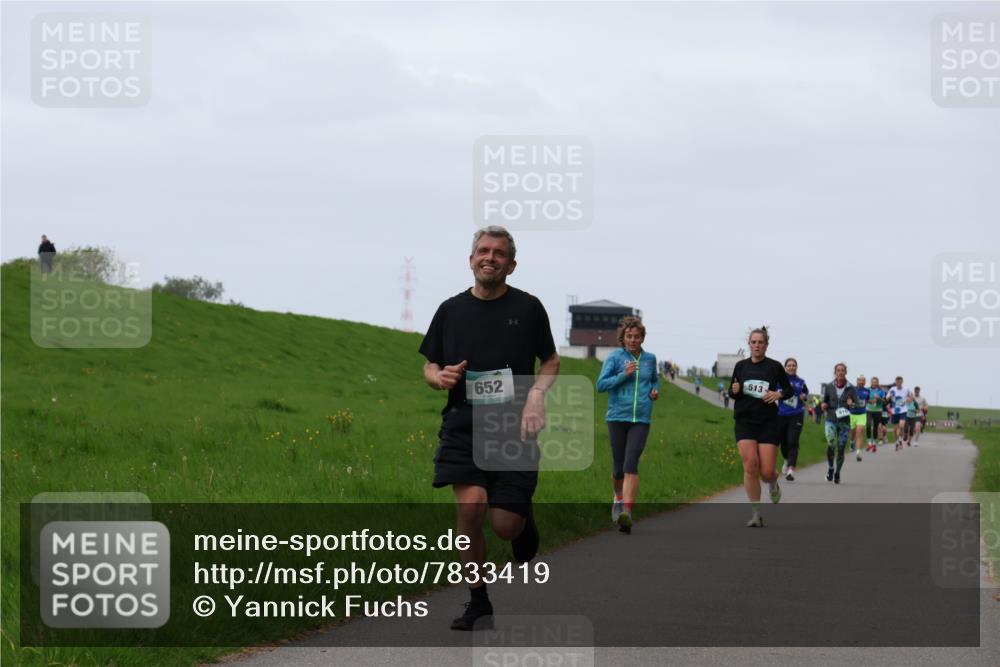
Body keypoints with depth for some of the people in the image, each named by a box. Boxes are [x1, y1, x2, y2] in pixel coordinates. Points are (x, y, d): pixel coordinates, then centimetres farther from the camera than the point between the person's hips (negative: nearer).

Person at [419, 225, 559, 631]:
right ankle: (478, 601, -2)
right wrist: (440, 377, -7)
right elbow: (429, 367, 17)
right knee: (470, 505, -18)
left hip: (514, 426, -1)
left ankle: (524, 520, 32)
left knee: (504, 525, -8)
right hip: (463, 424, 1)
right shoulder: (451, 310, 9)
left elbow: (551, 361, 14)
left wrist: (537, 394, -6)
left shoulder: (528, 308, 5)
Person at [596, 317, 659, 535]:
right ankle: (618, 498, 37)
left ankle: (627, 512, -23)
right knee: (618, 466, 7)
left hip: (641, 420, 0)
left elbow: (655, 379, 29)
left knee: (631, 464, -15)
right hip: (617, 417, 0)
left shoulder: (650, 359, 10)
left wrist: (655, 391, 7)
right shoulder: (615, 358, 1)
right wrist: (623, 375, -16)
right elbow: (601, 384, -6)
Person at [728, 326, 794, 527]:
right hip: (744, 422, 1)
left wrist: (779, 394, -10)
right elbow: (731, 392, 15)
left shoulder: (775, 367, 1)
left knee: (767, 472, -7)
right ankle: (756, 513, -6)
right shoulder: (741, 366, 7)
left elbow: (789, 390, 11)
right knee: (750, 465, -16)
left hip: (768, 422, -1)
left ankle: (773, 483, 34)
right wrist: (734, 391, -8)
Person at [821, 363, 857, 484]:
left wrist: (852, 404, -18)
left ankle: (837, 473, 22)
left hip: (845, 422, 0)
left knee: (841, 449, 2)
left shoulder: (850, 388, 1)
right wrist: (824, 406, -7)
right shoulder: (829, 387, 3)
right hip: (831, 420, 0)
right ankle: (830, 468, 0)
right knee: (831, 444, -22)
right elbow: (824, 401, 15)